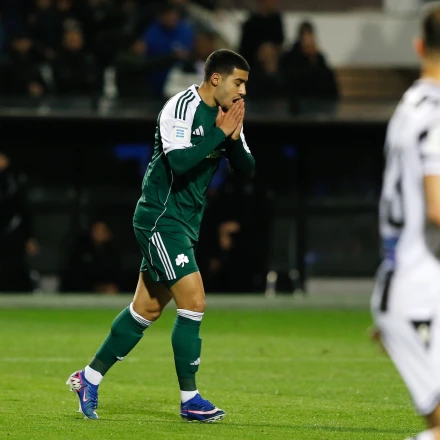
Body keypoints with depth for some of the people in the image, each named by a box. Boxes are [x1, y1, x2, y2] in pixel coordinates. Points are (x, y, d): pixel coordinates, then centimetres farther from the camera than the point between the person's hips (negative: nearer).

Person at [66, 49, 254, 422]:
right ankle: (189, 399, -5)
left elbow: (247, 169, 6)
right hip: (161, 219, -9)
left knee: (147, 309, 12)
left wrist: (234, 139, -12)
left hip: (185, 223, 9)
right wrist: (219, 134, -24)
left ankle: (89, 378, 23)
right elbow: (179, 162, -29)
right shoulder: (182, 107, -16)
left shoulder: (225, 115, 9)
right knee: (194, 302, -13)